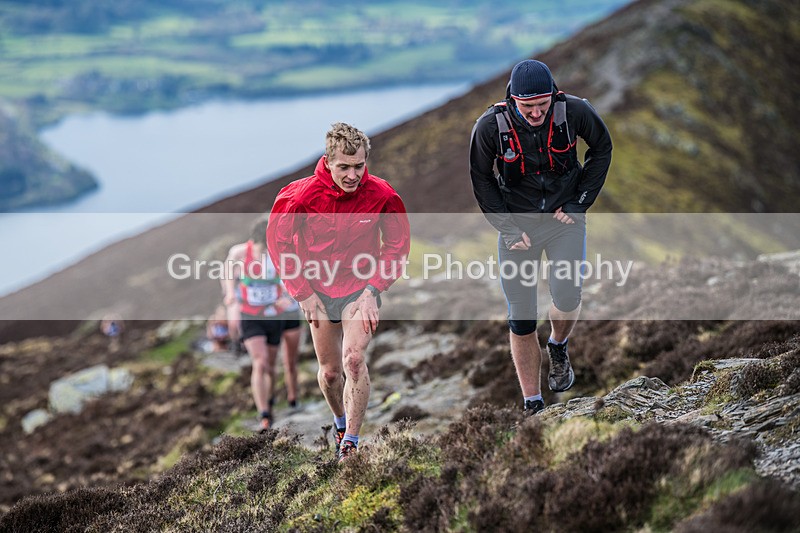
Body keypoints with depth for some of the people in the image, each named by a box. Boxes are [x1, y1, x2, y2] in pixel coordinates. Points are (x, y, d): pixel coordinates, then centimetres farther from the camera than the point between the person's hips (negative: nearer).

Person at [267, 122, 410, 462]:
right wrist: (303, 293, -6)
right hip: (317, 288, 1)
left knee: (353, 360, -21)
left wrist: (373, 290, -10)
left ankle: (351, 440, -12)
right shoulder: (301, 195, -18)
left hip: (361, 287, -1)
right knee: (330, 371, 8)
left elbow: (397, 244, -2)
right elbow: (279, 242, -4)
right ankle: (339, 420, 38)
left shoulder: (382, 196, -17)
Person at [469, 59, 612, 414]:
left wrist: (580, 202, -2)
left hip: (565, 217, 0)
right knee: (521, 319, 0)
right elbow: (481, 179, -1)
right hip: (517, 222, 0)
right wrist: (506, 227, -7)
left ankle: (558, 347, 18)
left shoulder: (574, 111, -17)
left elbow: (602, 148, 3)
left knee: (567, 297, -19)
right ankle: (532, 405, 14)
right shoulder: (490, 126, -18)